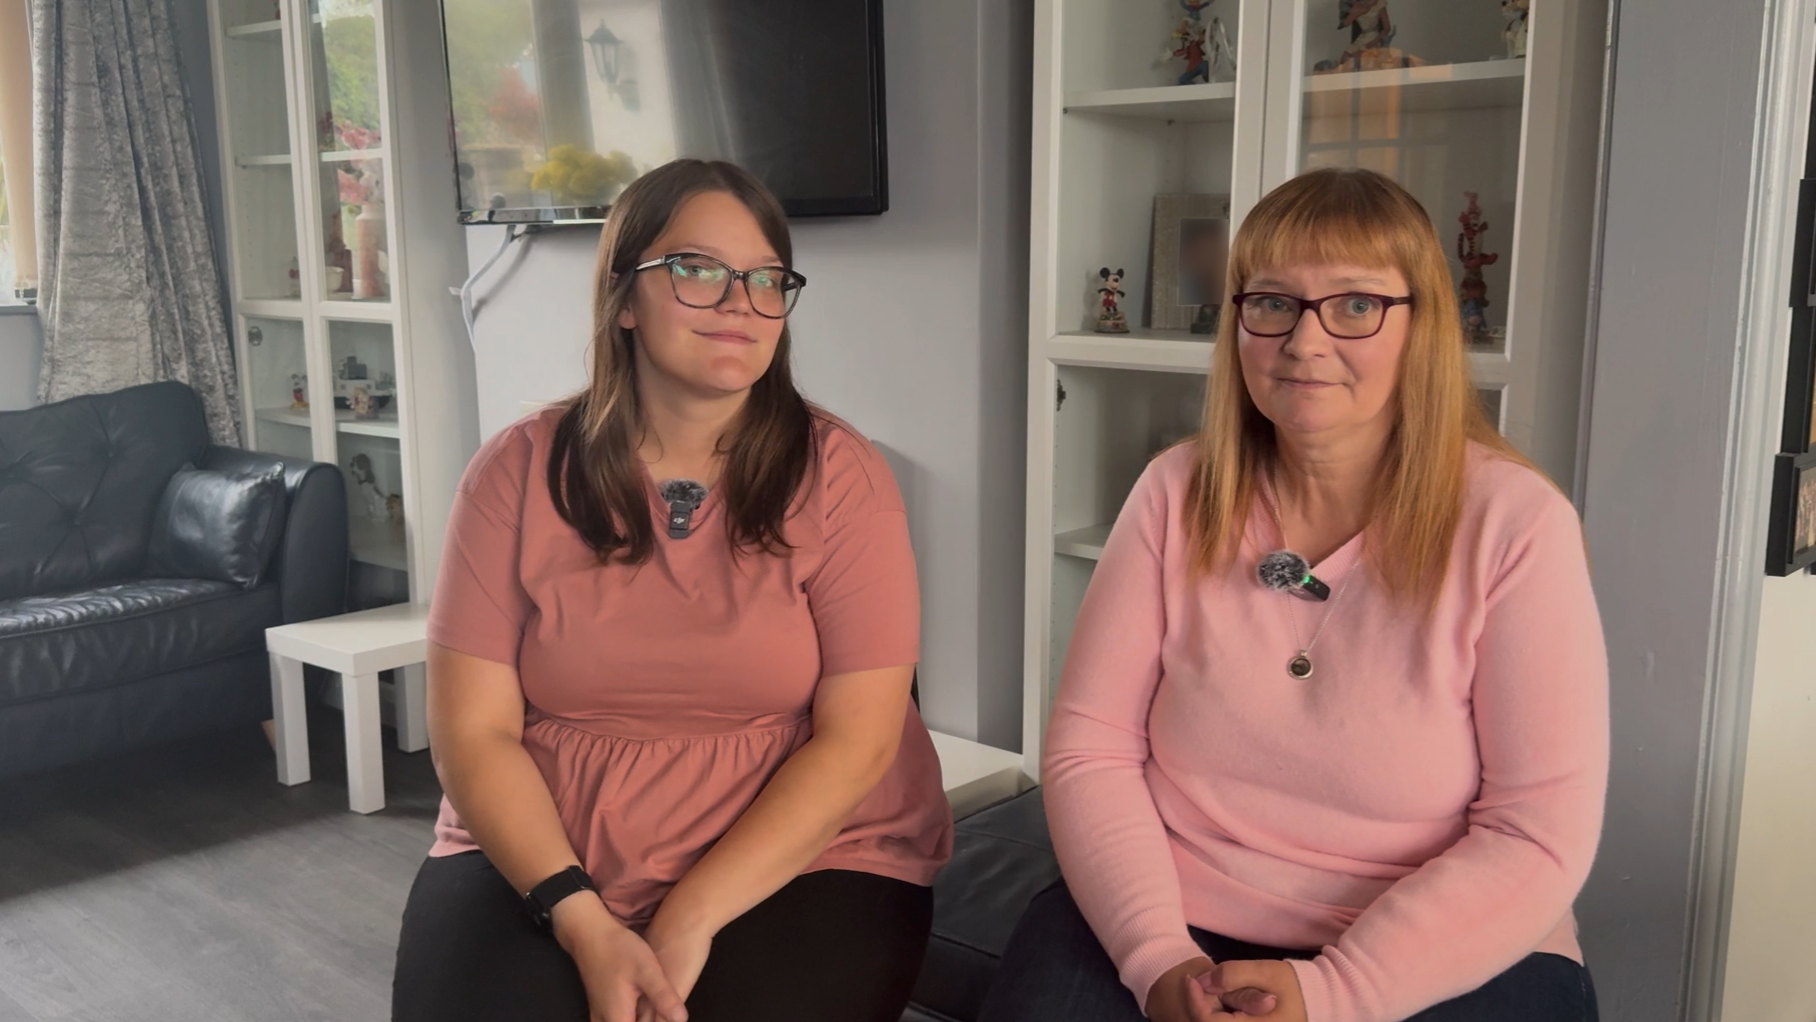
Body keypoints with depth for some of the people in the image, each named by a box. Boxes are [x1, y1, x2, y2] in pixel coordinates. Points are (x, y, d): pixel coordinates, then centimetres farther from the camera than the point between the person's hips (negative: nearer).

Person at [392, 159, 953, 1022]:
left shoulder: (839, 476, -5)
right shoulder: (518, 472, -2)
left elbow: (858, 736, -9)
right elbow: (474, 731, -4)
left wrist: (690, 921, -16)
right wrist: (581, 924, -16)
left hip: (802, 865, -1)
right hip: (538, 865, 1)